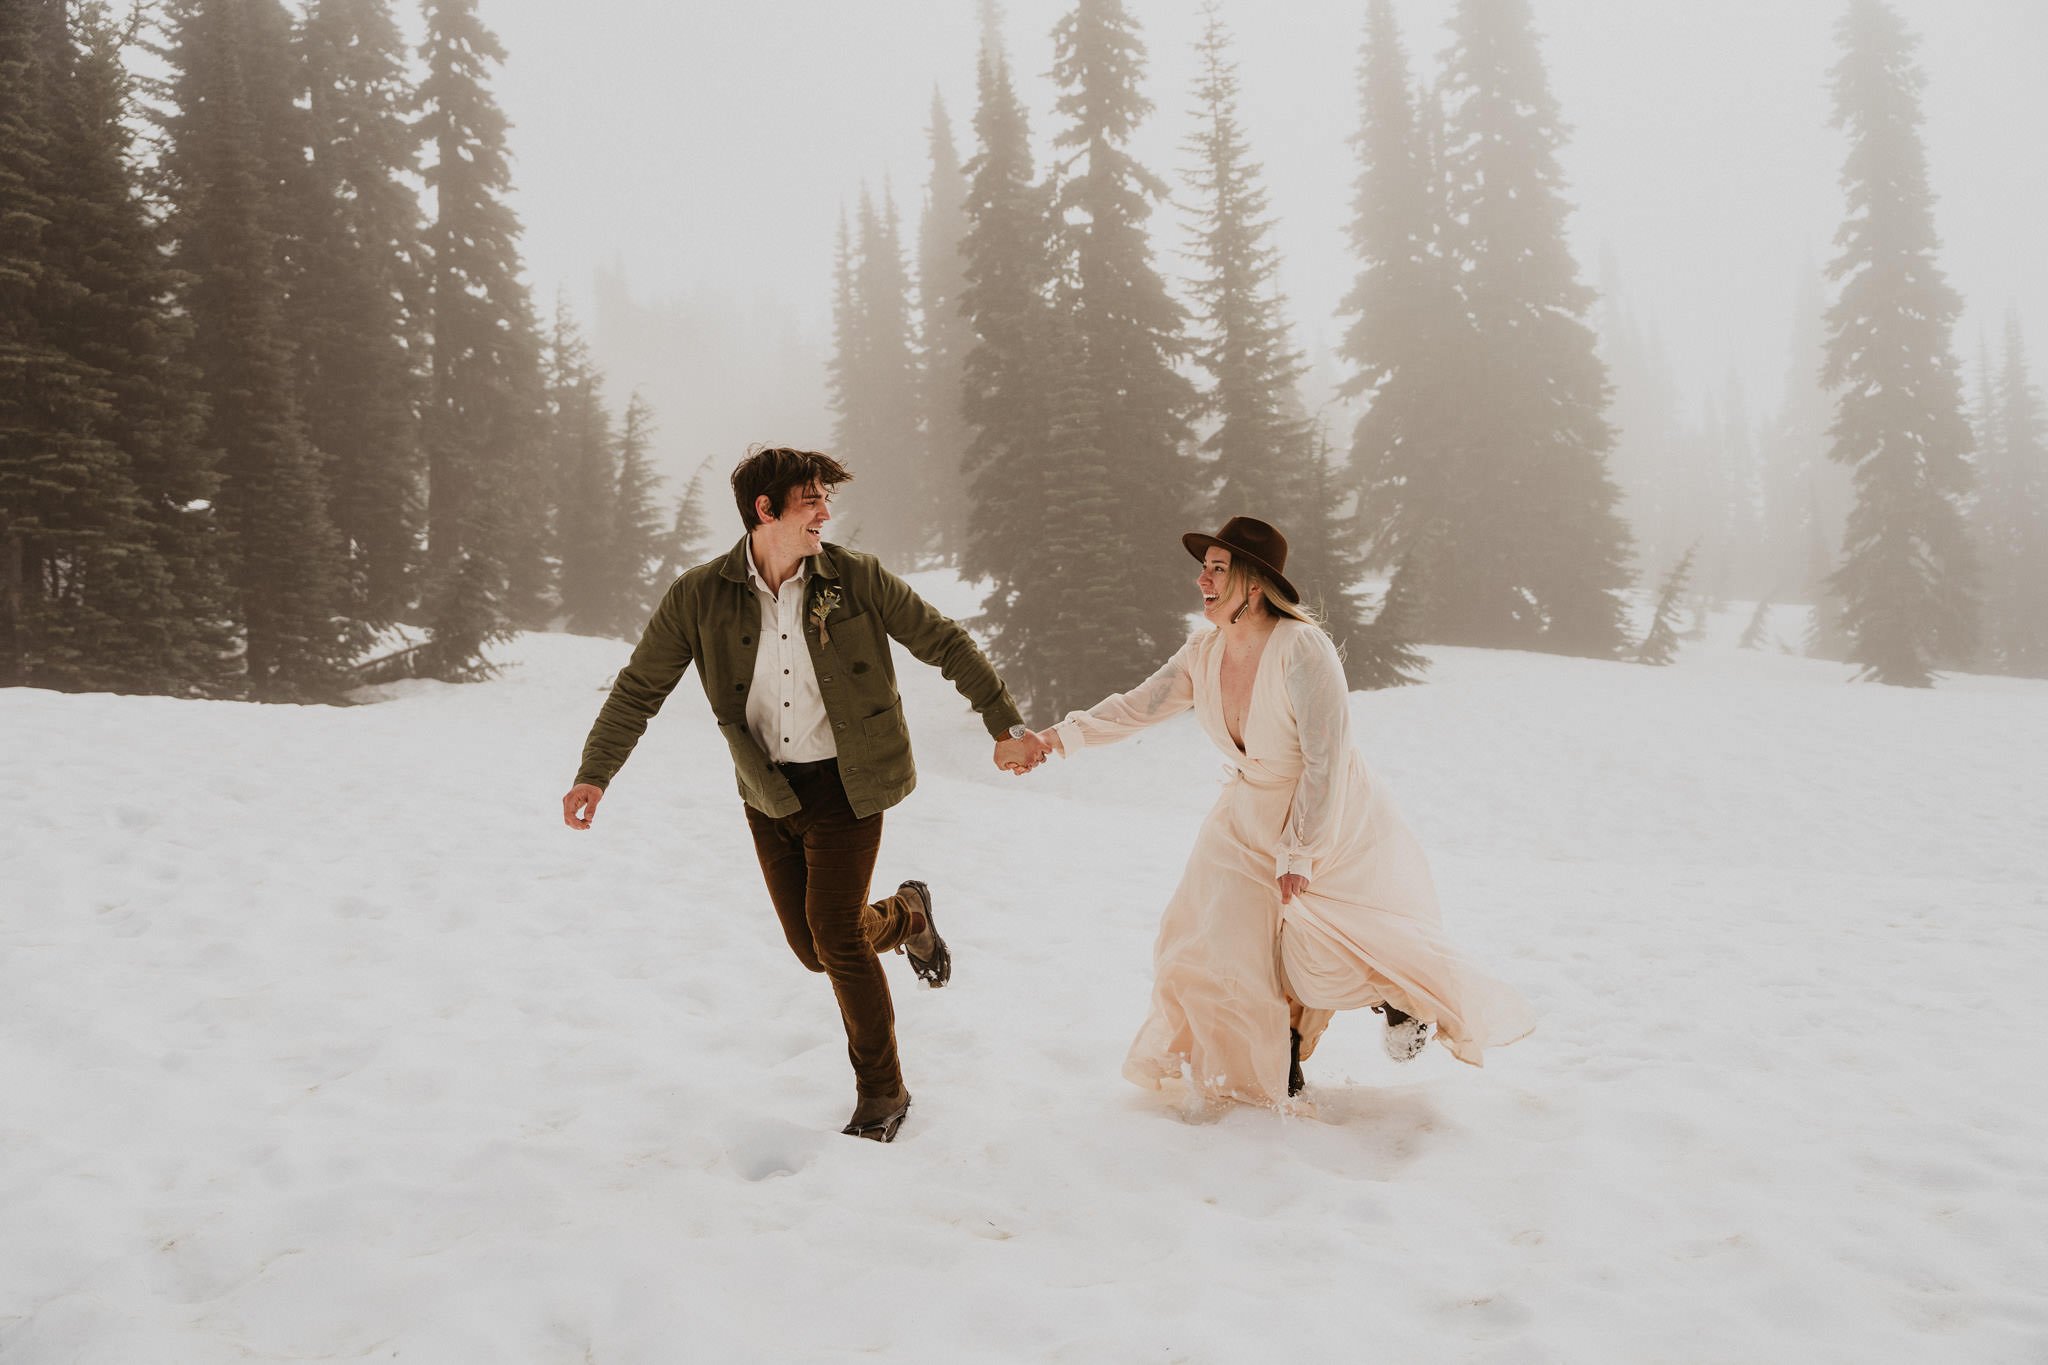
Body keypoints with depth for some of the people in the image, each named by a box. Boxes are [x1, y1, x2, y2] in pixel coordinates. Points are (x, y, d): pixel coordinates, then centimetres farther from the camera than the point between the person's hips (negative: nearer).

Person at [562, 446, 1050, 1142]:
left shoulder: (856, 578, -10)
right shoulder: (699, 596, -7)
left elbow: (946, 644, -2)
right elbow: (639, 686, 0)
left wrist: (1007, 724, -5)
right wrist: (594, 773, -7)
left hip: (846, 784, -3)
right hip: (769, 793, 3)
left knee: (836, 937, -10)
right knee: (814, 949, 7)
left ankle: (881, 1092, 10)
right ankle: (906, 917, 40)